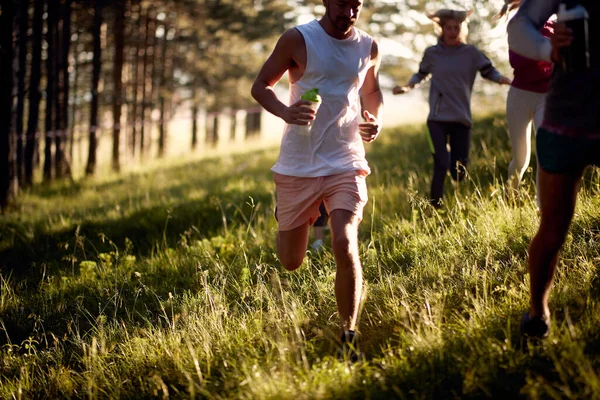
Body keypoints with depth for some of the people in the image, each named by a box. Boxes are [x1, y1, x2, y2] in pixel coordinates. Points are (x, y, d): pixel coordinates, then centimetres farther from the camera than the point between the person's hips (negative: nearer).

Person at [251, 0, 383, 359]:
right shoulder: (298, 40, -7)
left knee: (345, 244, -21)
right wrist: (285, 112, -23)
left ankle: (349, 338, -6)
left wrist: (377, 119, 1)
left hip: (346, 164, 1)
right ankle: (302, 217, 48)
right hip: (298, 165, -1)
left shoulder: (369, 47, 5)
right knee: (291, 262, 10)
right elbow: (261, 86, -1)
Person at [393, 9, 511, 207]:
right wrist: (407, 87, -2)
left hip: (461, 118, 1)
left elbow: (489, 71, 2)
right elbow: (422, 75, 15)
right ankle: (435, 206, 1)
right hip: (438, 118, -1)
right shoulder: (432, 53, 0)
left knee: (459, 173, 5)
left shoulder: (471, 53, -1)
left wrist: (503, 79, -17)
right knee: (442, 164, -15)